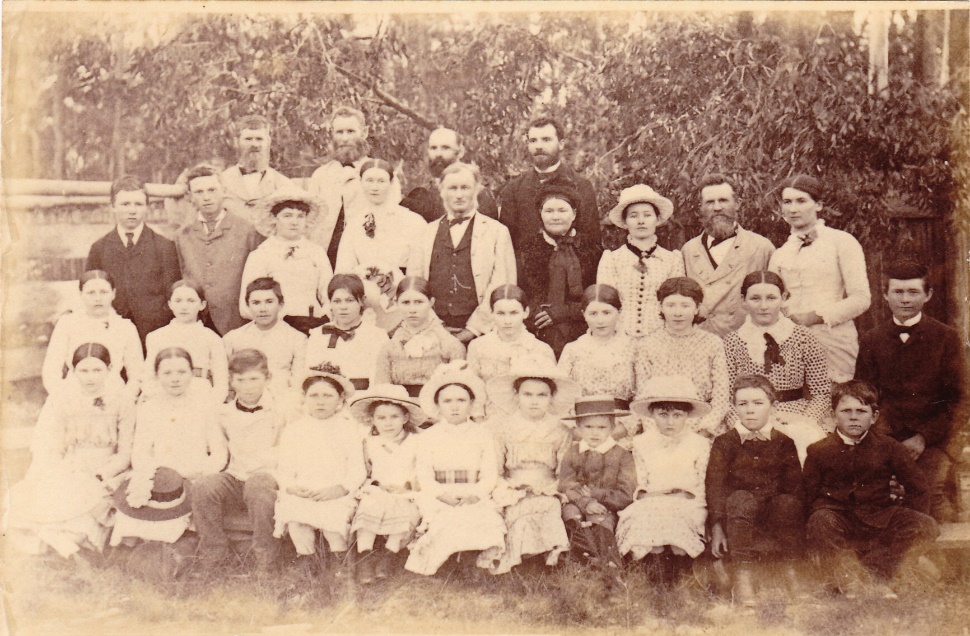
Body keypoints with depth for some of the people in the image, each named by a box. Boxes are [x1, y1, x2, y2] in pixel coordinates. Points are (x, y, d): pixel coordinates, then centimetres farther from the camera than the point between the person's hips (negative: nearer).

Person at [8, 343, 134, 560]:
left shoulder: (121, 400, -5)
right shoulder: (60, 400, -6)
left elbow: (125, 453, -2)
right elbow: (46, 451, -6)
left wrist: (102, 475, -18)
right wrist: (73, 478, -21)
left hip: (107, 475, 0)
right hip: (65, 472, 0)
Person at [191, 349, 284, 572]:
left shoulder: (279, 411, 5)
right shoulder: (224, 414, 15)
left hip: (267, 476, -4)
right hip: (234, 478, 4)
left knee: (256, 487, -40)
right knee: (203, 487, -27)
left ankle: (267, 557, -24)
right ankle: (214, 551, -10)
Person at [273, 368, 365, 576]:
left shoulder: (348, 429, 9)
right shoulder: (293, 430, 15)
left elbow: (357, 470, 3)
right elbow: (284, 469, 11)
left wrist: (338, 489, -15)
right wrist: (292, 487, -11)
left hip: (337, 495, -1)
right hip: (300, 495, 1)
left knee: (334, 512, -31)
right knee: (293, 512, -29)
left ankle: (339, 558, -5)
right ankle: (305, 558, -7)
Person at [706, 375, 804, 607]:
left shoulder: (784, 443, 10)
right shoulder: (724, 443, 5)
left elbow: (794, 487, 4)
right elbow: (715, 485, -1)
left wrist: (794, 525, -11)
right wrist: (716, 527, -12)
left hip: (774, 512, 1)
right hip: (738, 518, -1)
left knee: (788, 502, -30)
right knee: (740, 499, -34)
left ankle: (792, 570, -20)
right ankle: (743, 577, -36)